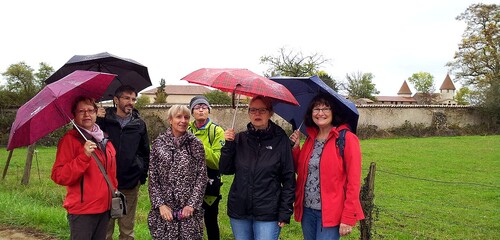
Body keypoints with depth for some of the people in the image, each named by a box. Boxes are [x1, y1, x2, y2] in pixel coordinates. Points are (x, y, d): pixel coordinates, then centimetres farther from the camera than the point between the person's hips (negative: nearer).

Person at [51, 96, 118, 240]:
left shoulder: (104, 139, 11)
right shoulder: (69, 139, -9)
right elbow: (58, 176, -16)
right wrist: (84, 157, -25)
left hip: (105, 208, 6)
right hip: (82, 210, -6)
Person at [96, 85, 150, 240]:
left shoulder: (139, 125, 6)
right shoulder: (103, 120, 0)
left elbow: (145, 153, 11)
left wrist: (142, 175, 5)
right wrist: (96, 121, -16)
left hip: (131, 184, 2)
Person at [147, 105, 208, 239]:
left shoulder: (196, 145, 2)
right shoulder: (158, 143, 3)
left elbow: (202, 177, 1)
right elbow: (152, 178, 3)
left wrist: (192, 204, -8)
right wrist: (160, 204, -6)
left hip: (189, 209, 0)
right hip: (164, 209, 0)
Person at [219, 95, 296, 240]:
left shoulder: (280, 140, -5)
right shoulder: (240, 139, 3)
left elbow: (289, 179, -4)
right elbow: (225, 170, 3)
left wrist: (285, 212, -7)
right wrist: (228, 145, -9)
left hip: (268, 213, -3)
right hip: (239, 211, 3)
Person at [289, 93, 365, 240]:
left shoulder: (347, 139, -9)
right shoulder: (310, 138, 9)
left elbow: (353, 181, -12)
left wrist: (348, 217, -15)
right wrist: (295, 148, 3)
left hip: (330, 213, -6)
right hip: (307, 210, 6)